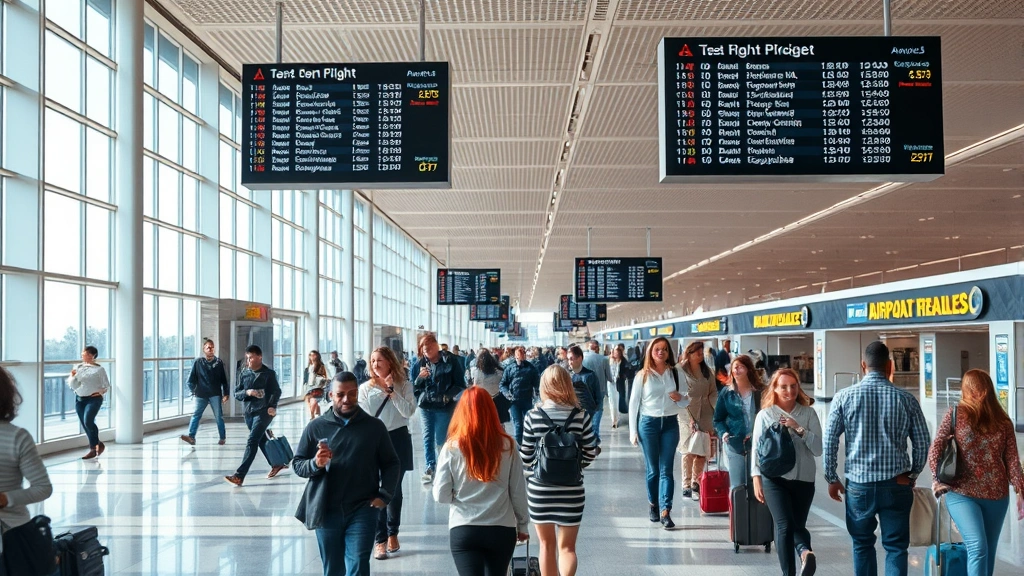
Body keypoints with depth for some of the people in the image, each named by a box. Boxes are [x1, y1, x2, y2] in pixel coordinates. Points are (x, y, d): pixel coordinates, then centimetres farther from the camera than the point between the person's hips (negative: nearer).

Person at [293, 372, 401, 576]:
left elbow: (391, 464, 9)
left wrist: (384, 496, -3)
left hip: (362, 511, -1)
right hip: (327, 512, 1)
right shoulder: (315, 427, 2)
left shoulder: (375, 426, 3)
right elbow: (297, 465, 5)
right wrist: (315, 464, -16)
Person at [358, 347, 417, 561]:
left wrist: (392, 392, -15)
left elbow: (409, 411, -11)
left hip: (398, 439, 0)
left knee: (395, 489, 10)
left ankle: (393, 533, 26)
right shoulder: (365, 388, 2)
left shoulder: (403, 385, 1)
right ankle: (380, 540, -2)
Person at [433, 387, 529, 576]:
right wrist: (523, 525, 13)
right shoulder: (507, 446, -5)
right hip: (502, 530, 2)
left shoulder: (452, 448, -8)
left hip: (463, 530, -2)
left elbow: (441, 495, -6)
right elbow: (518, 492, 0)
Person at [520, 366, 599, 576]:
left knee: (547, 544, 18)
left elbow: (526, 456, -4)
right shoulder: (581, 416, -9)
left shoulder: (533, 416, -9)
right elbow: (590, 454, -4)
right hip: (571, 490, 0)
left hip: (539, 488, 1)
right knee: (567, 546, 11)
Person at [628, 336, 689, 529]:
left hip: (670, 423, 1)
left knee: (666, 469, -3)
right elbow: (634, 403, 3)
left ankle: (665, 511, -6)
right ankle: (654, 504, 25)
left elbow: (686, 401, 11)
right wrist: (633, 431, -1)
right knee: (652, 469, 7)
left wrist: (680, 398, -13)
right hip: (648, 423, -1)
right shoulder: (643, 375, 2)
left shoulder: (677, 373, 6)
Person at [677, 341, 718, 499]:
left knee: (702, 452, 6)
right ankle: (686, 486, -1)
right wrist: (690, 419, -14)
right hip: (687, 416, -5)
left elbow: (713, 392, 14)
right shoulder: (681, 372, -6)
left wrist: (713, 408, -3)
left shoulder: (706, 371, 12)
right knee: (689, 452, -8)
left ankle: (695, 483, 19)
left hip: (705, 417, 5)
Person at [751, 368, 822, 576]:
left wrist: (799, 429, -13)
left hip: (804, 479, 0)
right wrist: (756, 479, -2)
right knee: (784, 525, -8)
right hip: (775, 479, 1)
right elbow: (757, 449, 3)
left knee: (797, 525, -5)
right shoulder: (765, 415, 2)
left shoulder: (808, 413, 3)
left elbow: (818, 449, -2)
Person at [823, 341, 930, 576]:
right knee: (896, 547, 6)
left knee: (862, 544, 16)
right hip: (896, 484, 0)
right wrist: (913, 475, 17)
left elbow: (829, 441, -3)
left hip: (858, 484, 0)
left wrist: (831, 478, 7)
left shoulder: (844, 397, -4)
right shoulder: (906, 399, -2)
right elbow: (922, 444, 2)